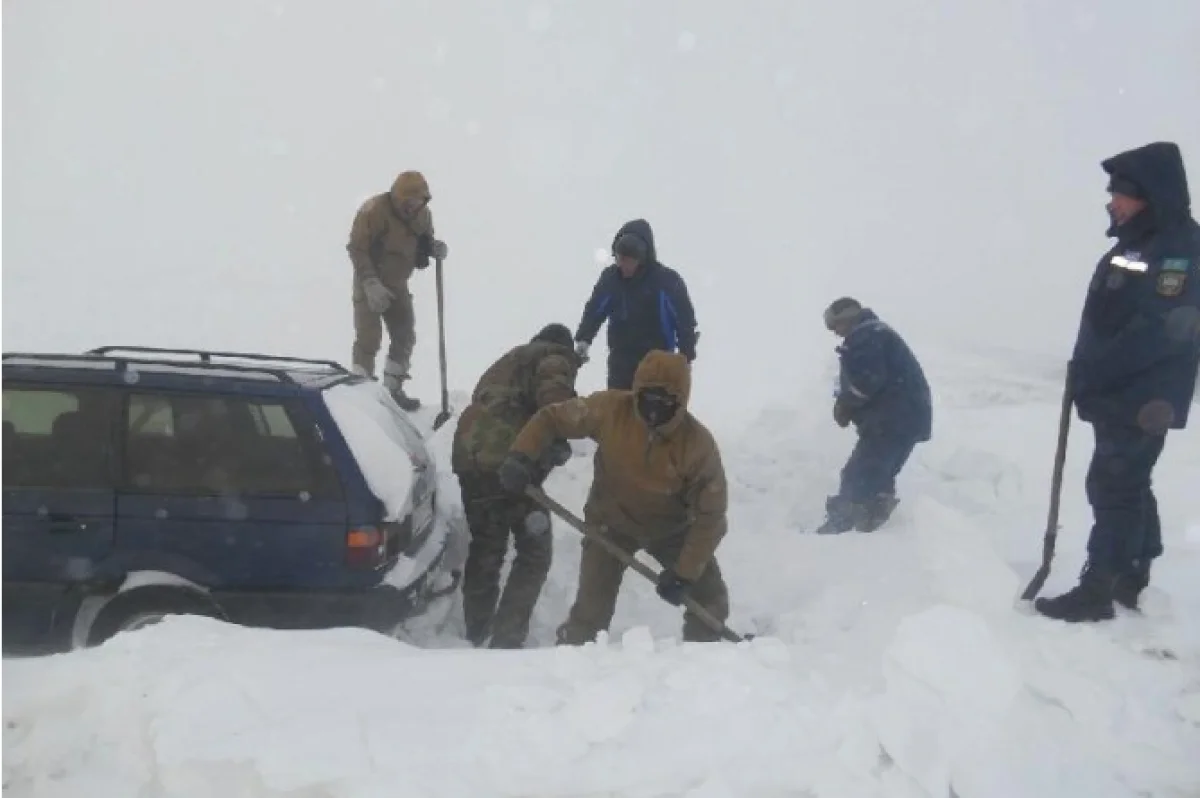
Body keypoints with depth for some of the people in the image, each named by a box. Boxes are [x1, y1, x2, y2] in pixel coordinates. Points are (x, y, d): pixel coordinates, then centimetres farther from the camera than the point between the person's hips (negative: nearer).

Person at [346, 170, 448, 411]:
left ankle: (393, 389, 22)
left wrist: (434, 248, -14)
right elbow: (357, 249, -21)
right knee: (368, 339, -10)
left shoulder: (422, 214, -3)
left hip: (398, 285, 7)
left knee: (405, 337, 9)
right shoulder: (373, 211, -23)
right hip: (370, 284, -6)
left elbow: (423, 243, 11)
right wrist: (371, 284, -28)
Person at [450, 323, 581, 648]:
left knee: (485, 549, 22)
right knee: (534, 555, 5)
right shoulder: (557, 357, 10)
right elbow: (553, 392, -13)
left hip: (469, 457, 8)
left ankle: (476, 634, 32)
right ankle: (505, 640, 0)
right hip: (510, 460, -8)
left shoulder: (505, 363, 35)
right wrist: (559, 439, -12)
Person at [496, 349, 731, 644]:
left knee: (711, 598, 7)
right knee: (591, 609, -5)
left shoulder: (698, 444, -30)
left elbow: (710, 515, -22)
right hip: (611, 522, -1)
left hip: (672, 528, 1)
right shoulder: (609, 409, -29)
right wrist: (521, 455, -31)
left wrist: (684, 572, -24)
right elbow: (551, 417, -15)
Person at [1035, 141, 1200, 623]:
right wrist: (1086, 373, 7)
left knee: (1113, 488, -8)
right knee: (1128, 487, 15)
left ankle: (1096, 590, -3)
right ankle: (1132, 581, 26)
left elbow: (1160, 331, -24)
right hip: (1115, 397, 9)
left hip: (1143, 401, -9)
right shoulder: (1131, 247, 14)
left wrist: (1092, 372, -20)